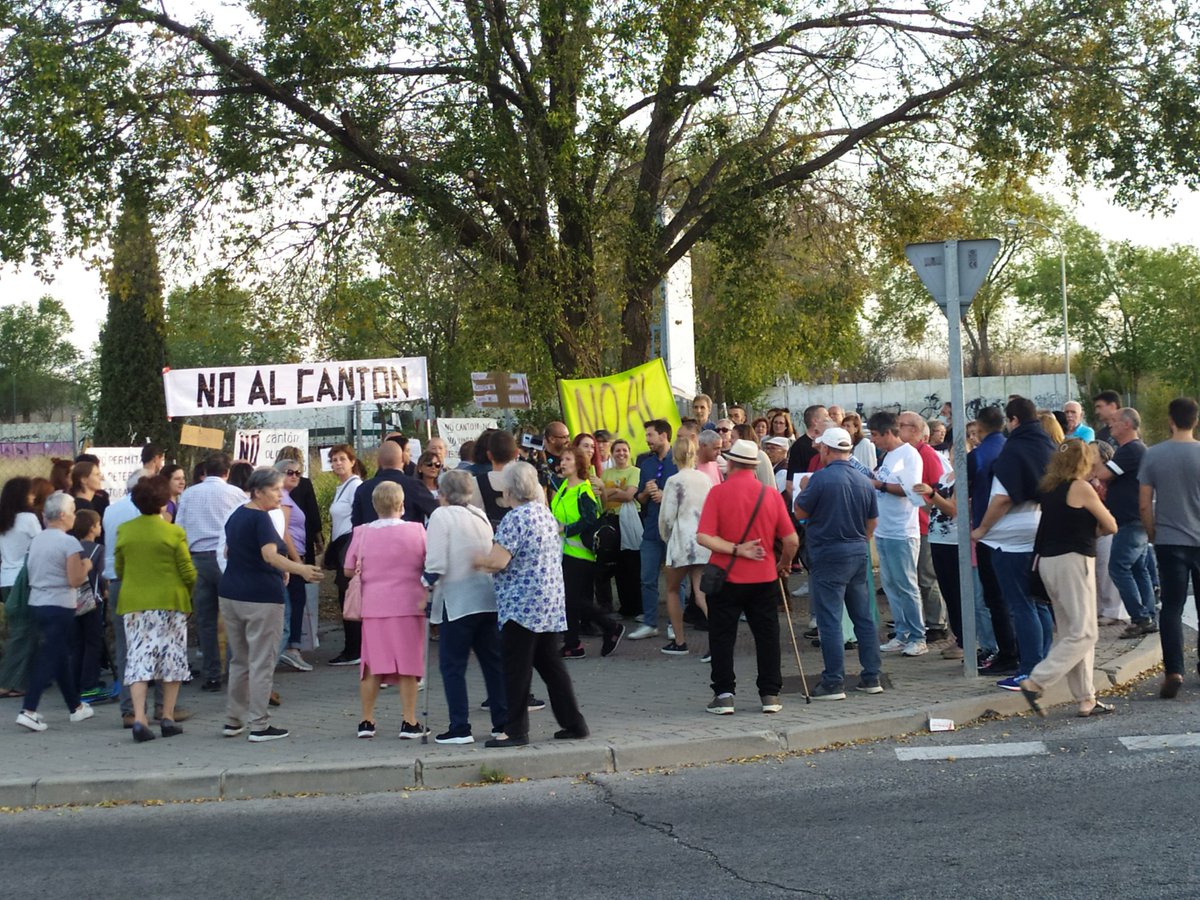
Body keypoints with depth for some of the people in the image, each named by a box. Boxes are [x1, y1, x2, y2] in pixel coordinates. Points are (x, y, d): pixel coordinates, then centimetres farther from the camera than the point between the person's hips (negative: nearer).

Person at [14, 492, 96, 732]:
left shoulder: (36, 540, 8)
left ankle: (76, 707, 27)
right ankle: (28, 711, -14)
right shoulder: (69, 542, -13)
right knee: (49, 659, -5)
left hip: (36, 603, 8)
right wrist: (86, 566, 3)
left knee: (60, 656, 17)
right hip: (59, 607, -8)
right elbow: (75, 580, -16)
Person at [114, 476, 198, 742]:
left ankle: (139, 718, -10)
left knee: (138, 658, 2)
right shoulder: (173, 532, -8)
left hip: (133, 602, 3)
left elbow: (119, 570, 10)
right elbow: (188, 572, -6)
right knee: (172, 657, 9)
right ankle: (168, 717, 10)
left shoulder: (124, 531, 2)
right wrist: (188, 592, 13)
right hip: (170, 601, -2)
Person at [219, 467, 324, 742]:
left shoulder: (237, 515, 12)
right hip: (261, 598, -8)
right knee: (262, 663, -2)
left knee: (239, 660, 17)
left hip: (230, 595, 8)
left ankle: (232, 721, 20)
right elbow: (270, 554, -29)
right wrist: (300, 569, -44)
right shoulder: (261, 518, -14)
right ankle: (259, 726, -1)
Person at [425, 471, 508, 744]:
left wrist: (426, 584, 0)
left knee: (452, 665, 1)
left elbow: (436, 564, -14)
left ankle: (460, 728, -1)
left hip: (457, 601, -6)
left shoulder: (442, 516, -8)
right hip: (488, 598, 6)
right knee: (494, 661, 12)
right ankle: (503, 721, 14)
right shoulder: (481, 516, 11)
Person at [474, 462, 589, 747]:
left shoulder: (516, 518, -14)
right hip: (551, 603, 9)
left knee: (516, 668, -2)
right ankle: (573, 723, 15)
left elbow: (498, 561, -20)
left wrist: (475, 559, -4)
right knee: (550, 664, 13)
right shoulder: (546, 514, 14)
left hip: (522, 604, -9)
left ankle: (516, 731, 0)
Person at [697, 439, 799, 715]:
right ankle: (770, 695, 11)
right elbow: (791, 540, -3)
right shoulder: (771, 495, -2)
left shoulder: (718, 493, -7)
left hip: (726, 578, -2)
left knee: (722, 637, 6)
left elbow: (703, 537, -17)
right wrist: (784, 564, 14)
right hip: (764, 578, 2)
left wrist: (736, 550, -13)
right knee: (767, 636, 10)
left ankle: (724, 695, 4)